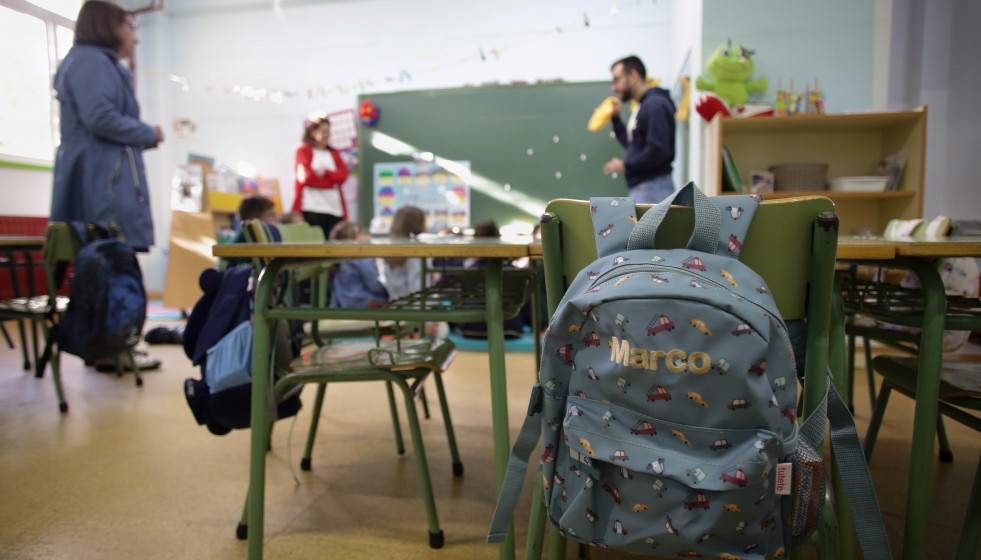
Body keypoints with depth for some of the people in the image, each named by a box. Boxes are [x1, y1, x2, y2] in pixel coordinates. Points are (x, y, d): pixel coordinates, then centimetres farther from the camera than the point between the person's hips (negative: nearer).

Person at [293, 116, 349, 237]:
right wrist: (332, 180, -1)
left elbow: (343, 176, 3)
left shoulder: (334, 153, 20)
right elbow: (307, 177, -7)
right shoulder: (303, 151, 7)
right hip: (312, 208, -4)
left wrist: (324, 171, -8)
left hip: (335, 208, 4)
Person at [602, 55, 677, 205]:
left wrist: (625, 165, -13)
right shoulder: (640, 107, 19)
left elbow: (658, 151, -22)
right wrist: (616, 119, 18)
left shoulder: (655, 104, -13)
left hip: (654, 188, -10)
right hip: (640, 189, 10)